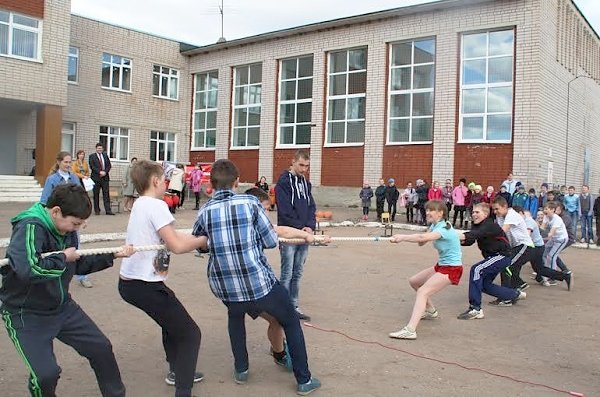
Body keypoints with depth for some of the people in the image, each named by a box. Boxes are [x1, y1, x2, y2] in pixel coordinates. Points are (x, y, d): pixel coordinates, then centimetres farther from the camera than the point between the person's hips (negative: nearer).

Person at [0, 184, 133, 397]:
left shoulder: (67, 229, -3)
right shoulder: (30, 227, -26)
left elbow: (79, 266, 12)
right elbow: (28, 269, -43)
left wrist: (113, 255, 5)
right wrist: (62, 258, -27)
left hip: (62, 306, 7)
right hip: (26, 314, -7)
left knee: (101, 348, 9)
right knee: (46, 373, -17)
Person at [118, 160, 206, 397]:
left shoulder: (140, 204, 11)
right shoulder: (156, 205, -16)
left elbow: (170, 237, 12)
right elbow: (177, 246, -20)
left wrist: (197, 239, 6)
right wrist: (205, 239, -5)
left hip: (129, 281, 10)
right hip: (145, 285, -10)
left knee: (172, 320, 30)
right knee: (190, 333, -1)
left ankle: (177, 371, 45)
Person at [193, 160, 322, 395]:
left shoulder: (204, 211, 1)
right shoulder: (250, 202, -7)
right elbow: (271, 241, -3)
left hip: (225, 287, 3)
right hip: (259, 282, -3)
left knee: (235, 316, 37)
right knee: (291, 322, 20)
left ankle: (241, 370, 37)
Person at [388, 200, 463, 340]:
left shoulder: (444, 228, -23)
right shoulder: (434, 225, 6)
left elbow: (423, 238, -42)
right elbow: (421, 242, -2)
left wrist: (402, 237, -49)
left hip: (452, 268, -10)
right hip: (441, 265, 10)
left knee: (423, 292, -23)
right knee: (414, 281, 17)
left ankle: (410, 330, -33)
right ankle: (431, 310, 36)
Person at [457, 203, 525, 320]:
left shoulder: (490, 225, -21)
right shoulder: (476, 225, 4)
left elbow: (478, 233, -44)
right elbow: (470, 241, -12)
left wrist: (464, 236, -63)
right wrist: (462, 241, -36)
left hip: (502, 256, -10)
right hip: (492, 257, 10)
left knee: (476, 270, -27)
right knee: (485, 285, 15)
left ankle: (475, 309, -28)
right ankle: (515, 294, 40)